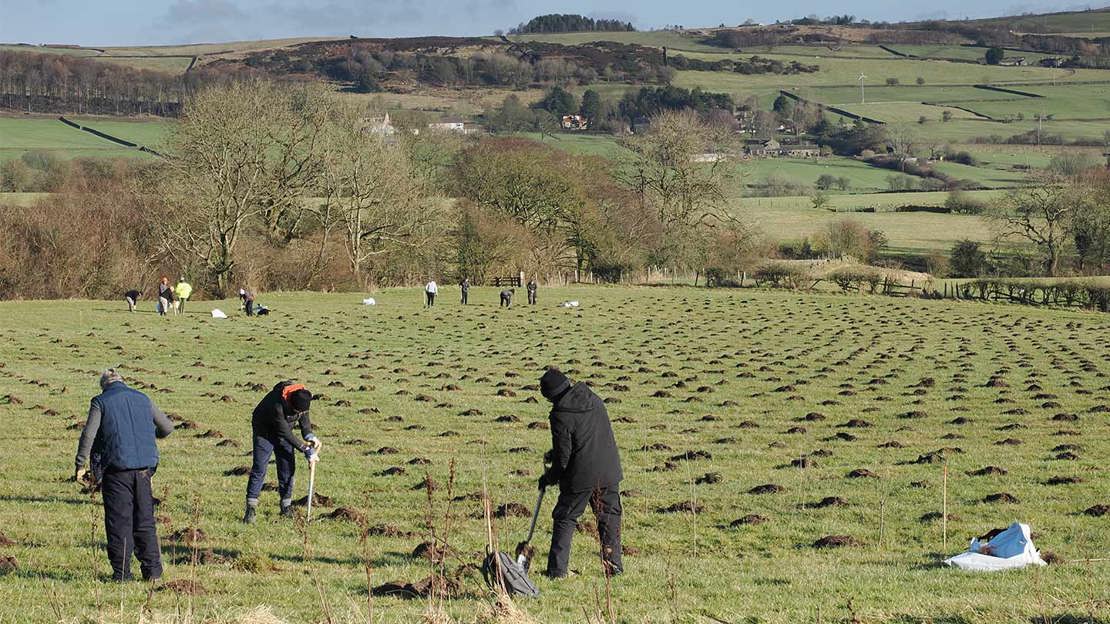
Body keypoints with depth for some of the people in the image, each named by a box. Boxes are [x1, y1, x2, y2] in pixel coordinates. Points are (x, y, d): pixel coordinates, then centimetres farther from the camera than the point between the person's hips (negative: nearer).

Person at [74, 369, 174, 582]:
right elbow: (167, 427, 19)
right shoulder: (142, 399, 12)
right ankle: (153, 570, 9)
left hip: (116, 469, -3)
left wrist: (80, 465, -2)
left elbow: (88, 435, -8)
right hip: (144, 468, 3)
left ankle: (122, 572, 0)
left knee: (119, 523, 1)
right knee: (145, 521, 11)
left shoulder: (101, 402, 0)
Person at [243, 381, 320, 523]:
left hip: (283, 428, 6)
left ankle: (286, 506, 8)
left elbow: (304, 417, 1)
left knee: (288, 467, 0)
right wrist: (305, 450, -27)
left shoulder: (303, 397, -22)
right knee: (259, 468, -12)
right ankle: (251, 509, -11)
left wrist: (309, 435, -13)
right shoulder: (276, 404, -40)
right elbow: (285, 433, -31)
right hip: (264, 430, -6)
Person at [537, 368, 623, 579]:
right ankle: (614, 567, 15)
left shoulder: (560, 415, -16)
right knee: (610, 518, 15)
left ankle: (557, 570, 5)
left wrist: (549, 478, 5)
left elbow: (563, 456, -13)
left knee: (565, 518, 7)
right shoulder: (594, 400, 4)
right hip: (609, 471, 5)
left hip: (581, 475, -5)